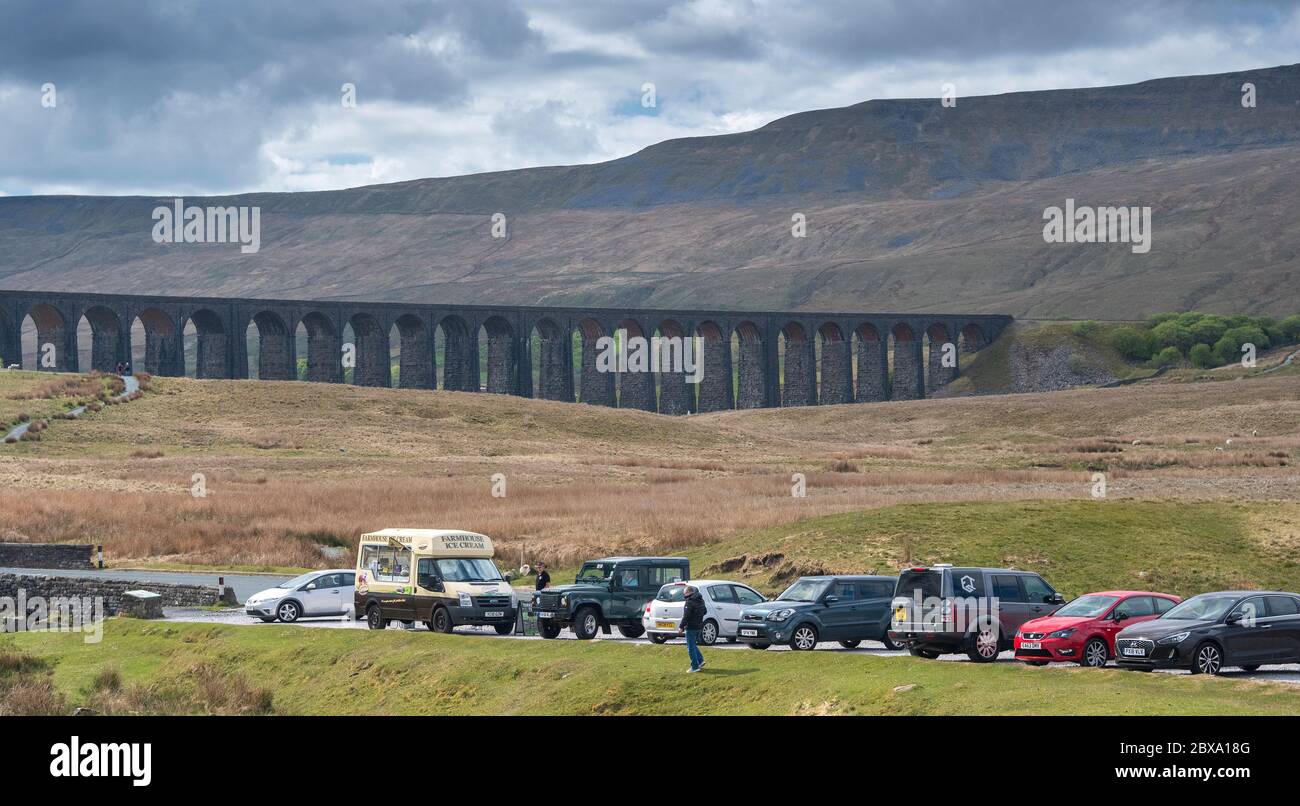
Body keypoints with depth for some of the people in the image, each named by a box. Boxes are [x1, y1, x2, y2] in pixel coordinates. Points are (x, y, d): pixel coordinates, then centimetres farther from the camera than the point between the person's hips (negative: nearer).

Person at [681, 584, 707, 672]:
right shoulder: (700, 601, 10)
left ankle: (695, 667, -1)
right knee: (693, 645, 23)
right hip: (699, 626, 9)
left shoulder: (689, 602, -18)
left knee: (691, 647, -1)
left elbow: (686, 616, -23)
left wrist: (682, 626, -20)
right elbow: (704, 611, 22)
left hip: (691, 627, -9)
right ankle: (700, 660, 13)